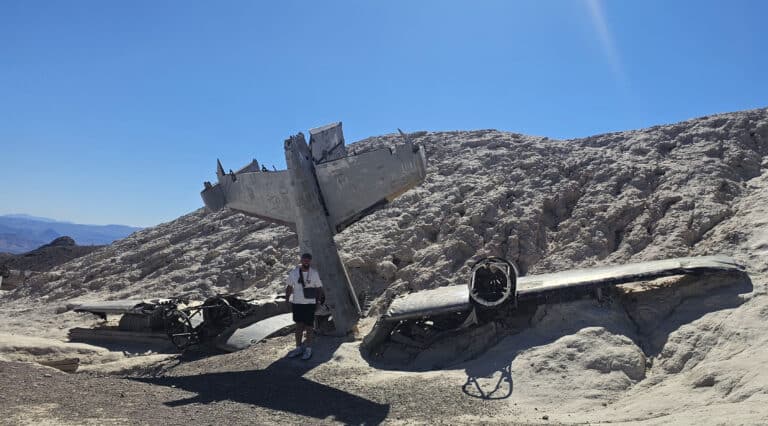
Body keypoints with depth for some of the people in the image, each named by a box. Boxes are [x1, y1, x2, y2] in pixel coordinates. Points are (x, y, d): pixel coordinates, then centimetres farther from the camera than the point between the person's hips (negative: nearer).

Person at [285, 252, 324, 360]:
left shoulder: (314, 273, -6)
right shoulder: (293, 272, -2)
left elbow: (319, 288, 0)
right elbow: (289, 287, 7)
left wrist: (318, 301, -5)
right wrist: (287, 300, 5)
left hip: (309, 303, -2)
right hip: (296, 303, 2)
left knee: (309, 326, 4)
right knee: (299, 325, 12)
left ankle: (308, 349, 14)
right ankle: (298, 348, 23)